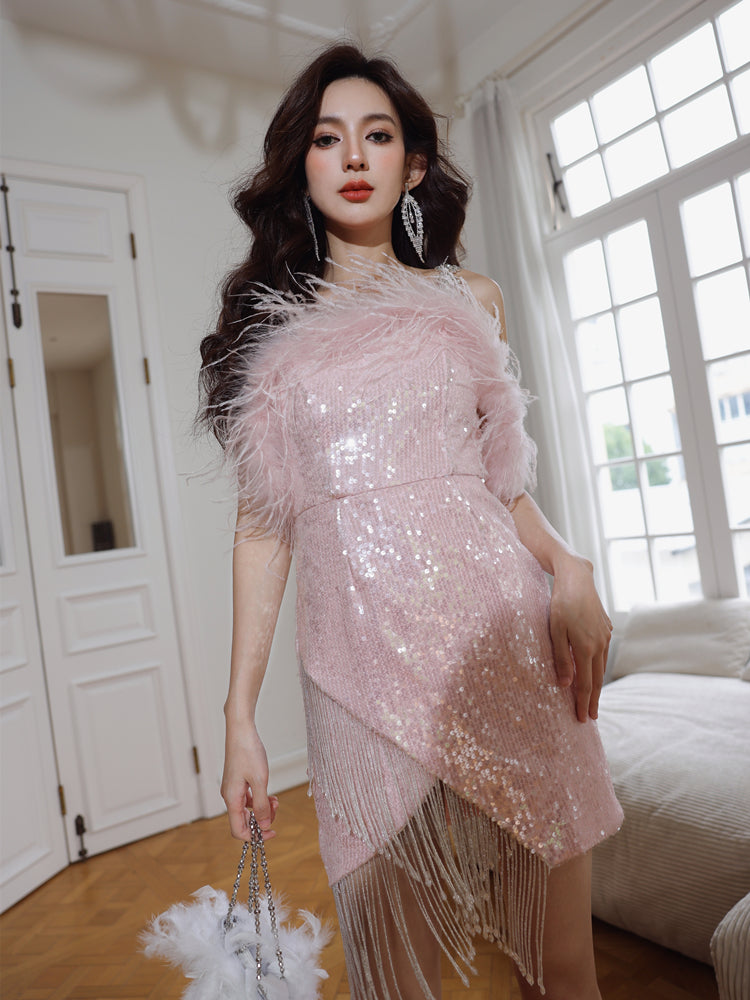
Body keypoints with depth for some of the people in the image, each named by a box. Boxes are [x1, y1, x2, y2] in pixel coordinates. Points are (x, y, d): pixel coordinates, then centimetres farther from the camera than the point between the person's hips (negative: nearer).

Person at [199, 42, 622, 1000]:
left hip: (503, 634, 2)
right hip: (364, 657, -1)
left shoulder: (470, 300, 13)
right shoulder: (271, 325, 8)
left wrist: (568, 567, -5)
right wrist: (239, 716, 1)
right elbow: (262, 522, 5)